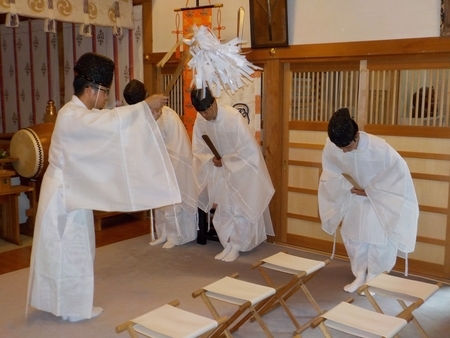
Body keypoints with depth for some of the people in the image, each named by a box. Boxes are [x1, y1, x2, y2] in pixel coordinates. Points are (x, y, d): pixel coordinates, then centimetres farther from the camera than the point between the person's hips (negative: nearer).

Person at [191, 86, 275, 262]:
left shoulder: (234, 117, -26)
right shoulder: (200, 121, -10)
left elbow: (248, 148, -22)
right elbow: (198, 149, 0)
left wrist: (225, 161, -19)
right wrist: (212, 159, -19)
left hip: (242, 170, -5)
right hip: (219, 172, 5)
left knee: (240, 210, 1)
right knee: (223, 211, 9)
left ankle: (236, 246, 13)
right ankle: (228, 245, 21)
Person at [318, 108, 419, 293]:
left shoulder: (379, 148, -37)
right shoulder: (331, 147, -25)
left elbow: (399, 170, -23)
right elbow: (331, 174, -5)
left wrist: (371, 192, -17)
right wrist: (350, 189, -16)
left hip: (382, 196, -4)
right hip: (357, 195, 4)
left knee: (379, 239, -4)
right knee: (352, 235, 6)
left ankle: (373, 278, 15)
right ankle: (360, 275, 23)